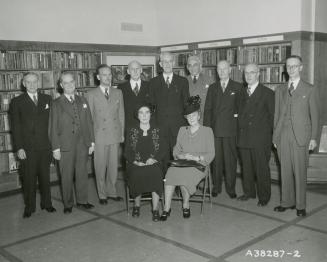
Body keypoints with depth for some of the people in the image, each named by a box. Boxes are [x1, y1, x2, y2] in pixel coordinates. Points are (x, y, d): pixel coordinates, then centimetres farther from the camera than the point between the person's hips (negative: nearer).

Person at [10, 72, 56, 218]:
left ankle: (46, 203, 23)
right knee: (28, 178, 4)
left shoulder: (47, 99, 9)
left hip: (45, 146, 2)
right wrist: (19, 148, -9)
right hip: (27, 148, -2)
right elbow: (15, 127, -1)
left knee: (45, 176, 10)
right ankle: (29, 207, 16)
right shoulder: (17, 102, 2)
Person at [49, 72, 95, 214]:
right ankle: (68, 204, 18)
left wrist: (91, 141, 6)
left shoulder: (82, 101, 10)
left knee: (82, 173, 10)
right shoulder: (56, 104, -1)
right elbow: (53, 128, -3)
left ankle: (82, 200, 24)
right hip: (65, 146, -3)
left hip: (82, 144, 3)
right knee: (66, 176, 5)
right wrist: (56, 148, -8)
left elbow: (89, 122, 11)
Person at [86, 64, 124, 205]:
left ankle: (112, 192, 23)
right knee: (100, 167, 4)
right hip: (99, 135, -3)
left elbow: (121, 114, 12)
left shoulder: (118, 93, 10)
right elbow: (89, 117, 0)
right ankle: (102, 194, 17)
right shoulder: (91, 94, 0)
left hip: (115, 135, 3)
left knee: (114, 165, 8)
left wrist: (122, 133, 7)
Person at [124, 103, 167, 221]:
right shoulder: (131, 132, 11)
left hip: (153, 163, 0)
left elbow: (163, 150, 6)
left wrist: (153, 159, -11)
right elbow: (127, 152, 7)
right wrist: (135, 162, -11)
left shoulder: (157, 131, 12)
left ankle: (155, 209, -22)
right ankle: (137, 205, -9)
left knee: (155, 173, -33)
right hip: (135, 164, 0)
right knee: (136, 174, -33)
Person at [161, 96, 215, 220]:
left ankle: (186, 205, -9)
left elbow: (211, 154, 2)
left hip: (199, 165, -3)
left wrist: (196, 157, -13)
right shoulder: (182, 130, 20)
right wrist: (182, 156, -6)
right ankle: (166, 208, -23)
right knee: (171, 173, -30)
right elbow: (176, 151, 16)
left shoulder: (207, 131, 8)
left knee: (184, 175, -34)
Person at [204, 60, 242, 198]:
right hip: (214, 129, 2)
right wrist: (207, 127, 2)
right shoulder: (212, 88, 14)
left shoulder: (237, 87, 7)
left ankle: (230, 188, 11)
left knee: (230, 159, 0)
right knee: (216, 159, 4)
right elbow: (207, 109, 10)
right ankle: (216, 187, 16)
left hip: (230, 129, -2)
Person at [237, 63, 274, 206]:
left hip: (260, 138, -5)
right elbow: (240, 113, 14)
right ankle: (249, 192, 26)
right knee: (246, 167, 11)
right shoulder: (241, 92, 15)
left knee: (262, 168, 0)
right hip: (243, 138, 5)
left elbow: (273, 116, -1)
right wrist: (239, 132, 6)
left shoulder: (267, 93, -1)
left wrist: (270, 135, -5)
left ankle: (264, 197, 12)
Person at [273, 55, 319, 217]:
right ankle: (287, 202, 18)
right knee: (285, 171, 7)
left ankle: (300, 206, 9)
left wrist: (313, 138, -4)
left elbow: (315, 115, 2)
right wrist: (275, 135, 9)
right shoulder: (280, 90, 14)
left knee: (300, 172, -1)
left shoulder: (310, 90, 4)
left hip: (300, 136, -3)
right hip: (283, 136, 3)